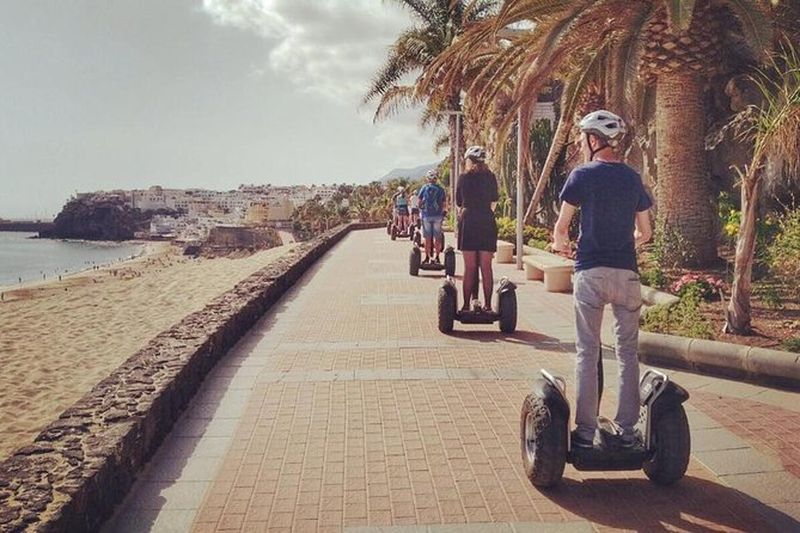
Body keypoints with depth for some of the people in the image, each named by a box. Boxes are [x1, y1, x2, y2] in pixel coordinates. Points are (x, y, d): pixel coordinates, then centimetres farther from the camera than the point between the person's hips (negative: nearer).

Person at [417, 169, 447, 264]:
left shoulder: (424, 188, -1)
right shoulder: (441, 189, 3)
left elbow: (419, 202, 0)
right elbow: (444, 204, 5)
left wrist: (421, 209, 17)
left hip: (426, 215, -1)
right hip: (438, 216, 1)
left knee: (427, 238, 5)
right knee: (437, 237, 7)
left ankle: (427, 257, 8)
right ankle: (437, 257, 8)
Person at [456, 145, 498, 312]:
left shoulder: (463, 178, 2)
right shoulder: (490, 177, 6)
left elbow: (459, 203, 11)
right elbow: (493, 202, 11)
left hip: (468, 222, -1)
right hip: (487, 223, 2)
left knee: (469, 267, 0)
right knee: (486, 267, 4)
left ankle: (467, 305, 0)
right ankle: (487, 305, 5)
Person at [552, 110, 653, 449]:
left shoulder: (582, 175, -3)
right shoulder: (633, 178, 10)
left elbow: (561, 226, -1)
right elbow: (645, 233, 13)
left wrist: (560, 244, 20)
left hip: (591, 272, -3)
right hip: (627, 273, 3)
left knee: (587, 352, 3)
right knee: (627, 352, 9)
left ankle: (585, 432, 5)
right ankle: (626, 430, 13)